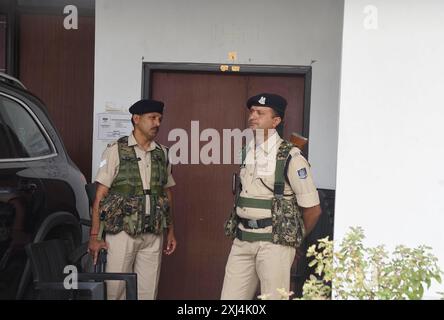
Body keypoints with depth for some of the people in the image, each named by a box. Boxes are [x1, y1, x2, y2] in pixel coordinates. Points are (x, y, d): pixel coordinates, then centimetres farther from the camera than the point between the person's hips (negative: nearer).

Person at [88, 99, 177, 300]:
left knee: (148, 292, 8)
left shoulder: (162, 154, 10)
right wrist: (94, 236, -9)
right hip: (122, 232, -4)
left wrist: (171, 231, 12)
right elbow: (100, 196, -4)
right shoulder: (116, 151, -3)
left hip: (153, 236, 4)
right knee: (116, 290, 1)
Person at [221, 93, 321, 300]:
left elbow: (313, 209, -6)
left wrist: (295, 237, 7)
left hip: (274, 242, -6)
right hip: (242, 239, 6)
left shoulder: (290, 157, -10)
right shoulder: (246, 153, 10)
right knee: (230, 296, 8)